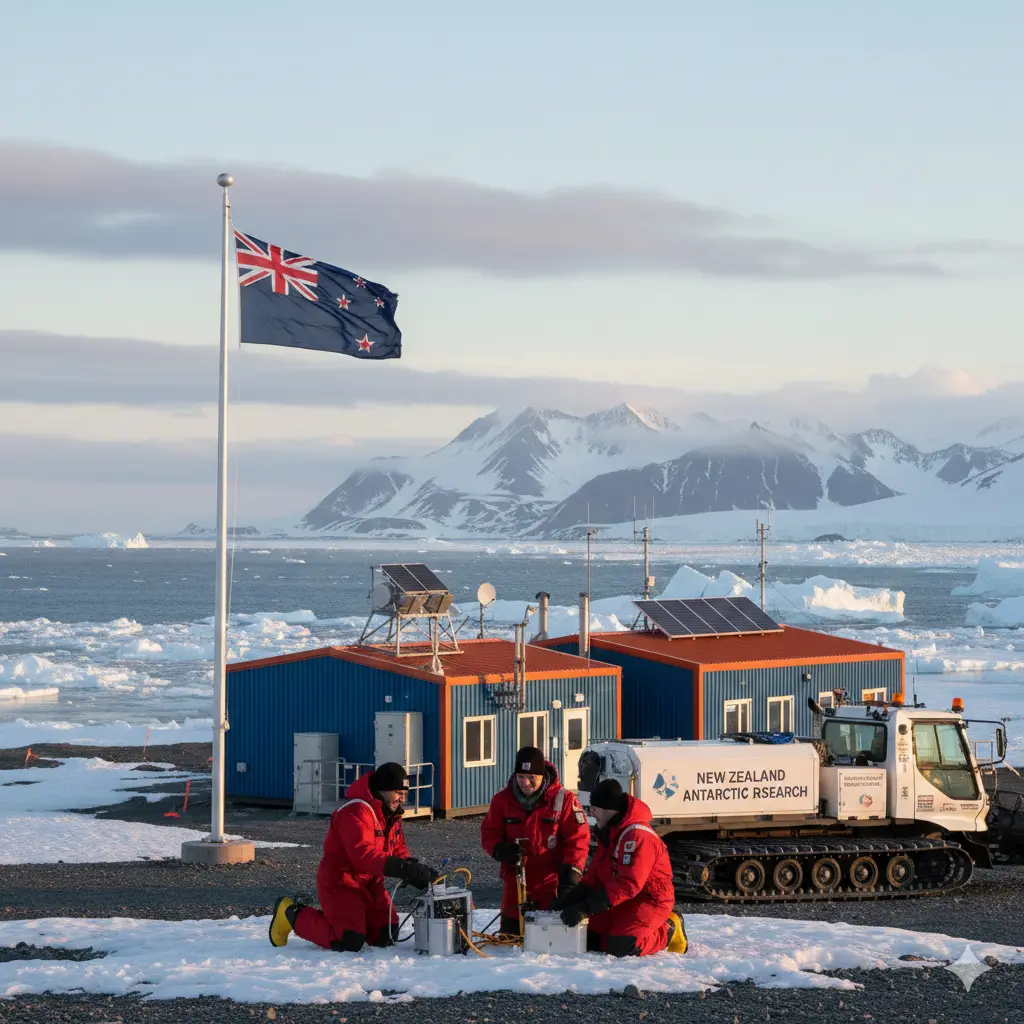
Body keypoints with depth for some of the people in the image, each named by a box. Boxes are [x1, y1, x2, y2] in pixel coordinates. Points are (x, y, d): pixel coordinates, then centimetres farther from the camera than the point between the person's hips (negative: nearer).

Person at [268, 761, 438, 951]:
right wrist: (405, 869, -41)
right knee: (350, 942, -20)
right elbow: (363, 855, -36)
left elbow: (398, 849, 11)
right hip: (340, 884, -10)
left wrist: (414, 872, -12)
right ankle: (294, 915, 1)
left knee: (386, 936, 4)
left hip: (370, 885, 10)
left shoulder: (391, 813, 8)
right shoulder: (356, 811, -24)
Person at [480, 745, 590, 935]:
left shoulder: (563, 800, -7)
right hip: (514, 890, 3)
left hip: (551, 888, -3)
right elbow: (489, 833, 9)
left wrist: (570, 872, -18)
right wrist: (501, 850, -13)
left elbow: (578, 839, -6)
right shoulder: (503, 800, 2)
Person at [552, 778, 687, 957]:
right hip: (622, 902, 9)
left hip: (648, 900, -9)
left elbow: (629, 884, -31)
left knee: (622, 947, -29)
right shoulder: (607, 834, 12)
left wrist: (587, 907, -34)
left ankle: (668, 932, -2)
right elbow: (594, 876, 11)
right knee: (586, 937, -3)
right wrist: (572, 898, -8)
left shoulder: (637, 835, -23)